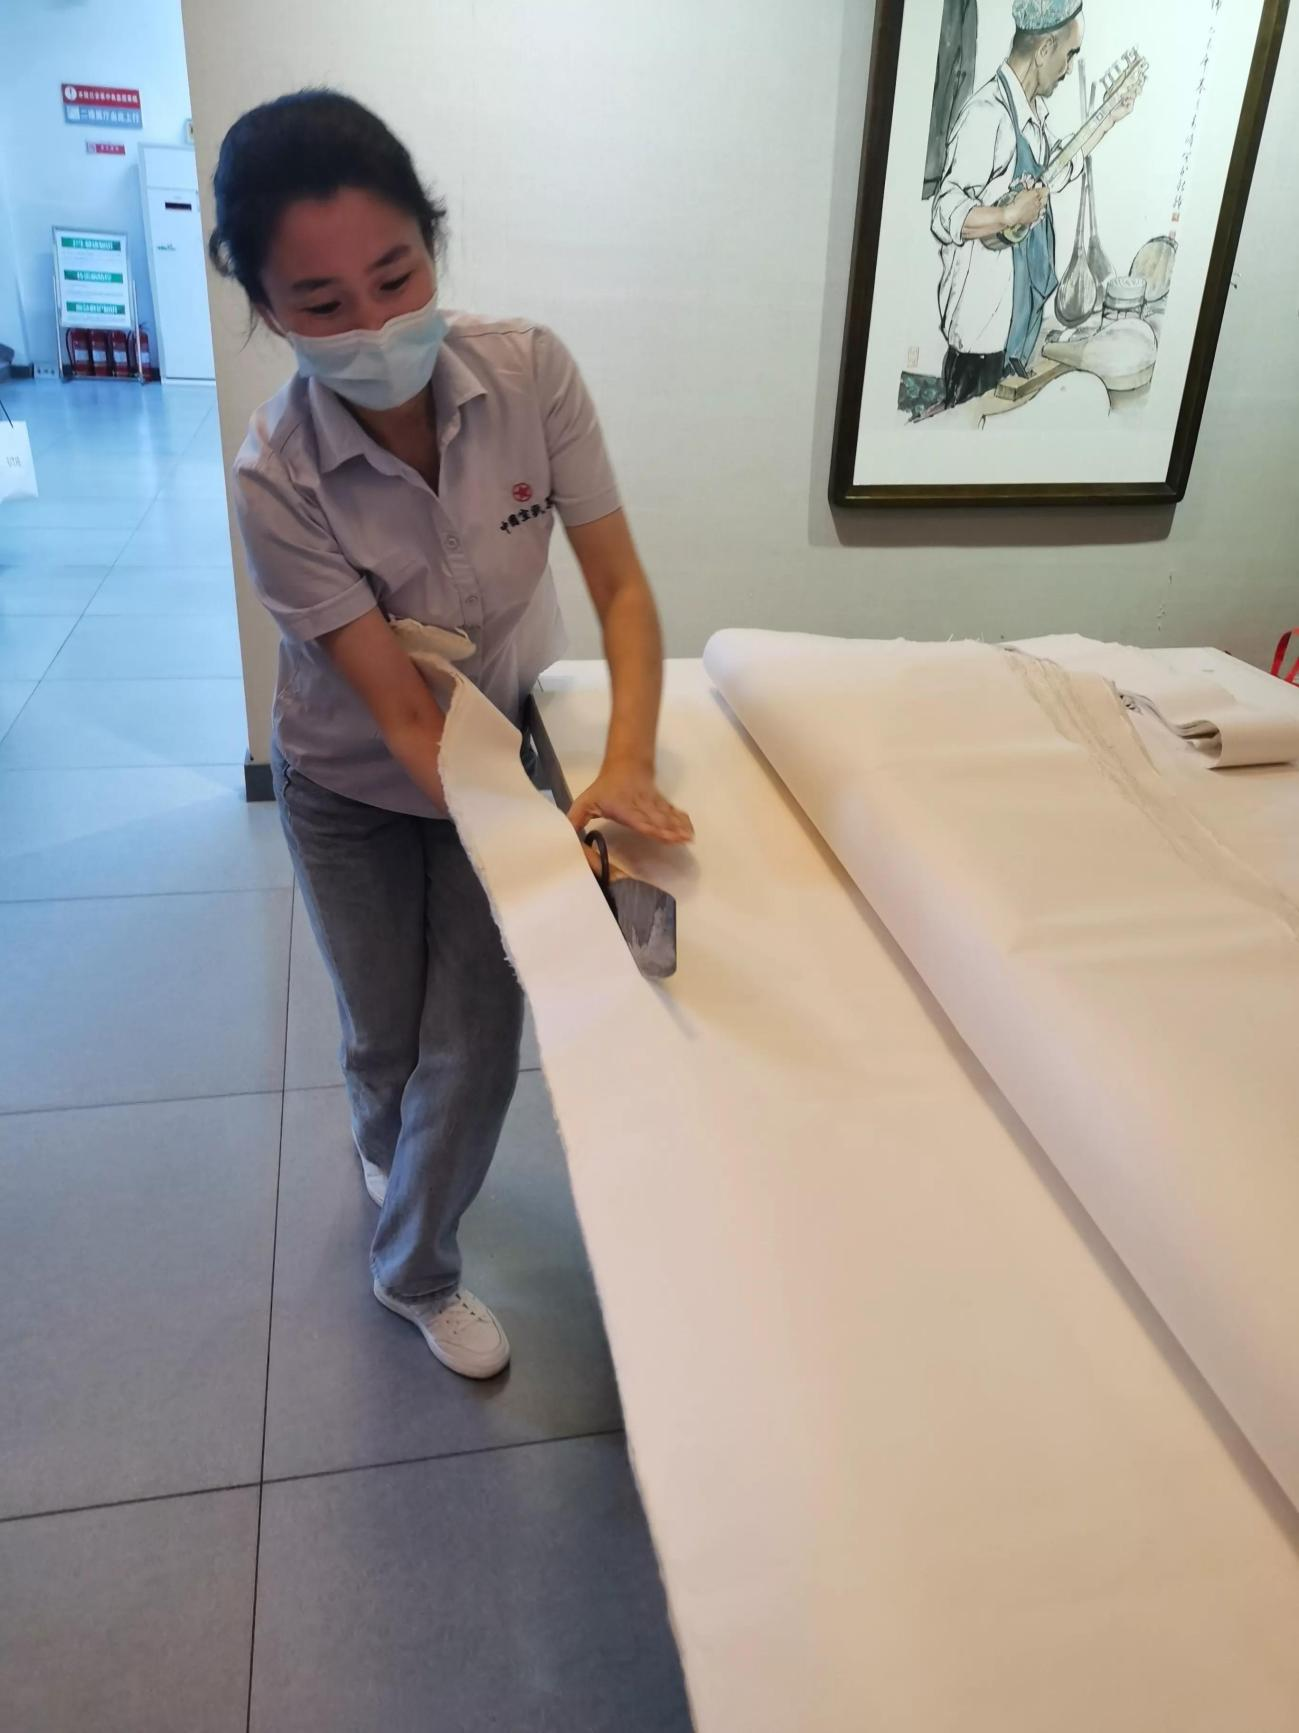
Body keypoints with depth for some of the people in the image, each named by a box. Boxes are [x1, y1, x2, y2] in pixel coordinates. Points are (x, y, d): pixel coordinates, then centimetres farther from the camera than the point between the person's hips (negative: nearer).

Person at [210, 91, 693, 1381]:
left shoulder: (530, 370, -22)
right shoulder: (277, 478, -27)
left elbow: (620, 584, -20)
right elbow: (402, 712, -28)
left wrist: (625, 766, -34)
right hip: (353, 786, -1)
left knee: (475, 1047, 5)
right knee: (383, 1039, 14)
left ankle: (415, 1271, 35)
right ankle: (391, 1160, 54)